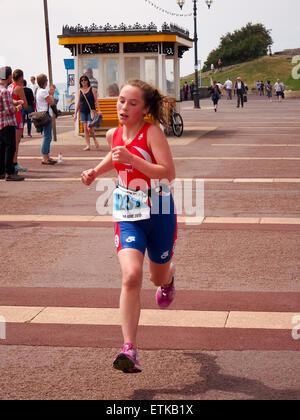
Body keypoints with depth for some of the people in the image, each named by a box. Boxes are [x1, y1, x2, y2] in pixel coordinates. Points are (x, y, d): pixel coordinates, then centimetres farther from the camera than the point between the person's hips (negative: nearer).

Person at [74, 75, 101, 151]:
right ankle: (88, 145, 4)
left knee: (89, 128, -15)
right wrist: (75, 113, 12)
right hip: (82, 112, 4)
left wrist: (99, 110, -10)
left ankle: (95, 140, 12)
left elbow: (96, 100, 0)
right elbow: (78, 103, 14)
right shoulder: (80, 91, 10)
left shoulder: (92, 89, 2)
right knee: (85, 129, -1)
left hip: (91, 111, -4)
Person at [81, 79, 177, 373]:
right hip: (128, 214, 3)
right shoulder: (114, 134, 3)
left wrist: (131, 158, -29)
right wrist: (96, 172, 10)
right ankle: (129, 350, -19)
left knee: (158, 277, 18)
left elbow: (169, 173, -22)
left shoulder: (152, 132, -14)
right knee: (131, 276, -19)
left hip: (159, 212, -2)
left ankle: (169, 276, 60)